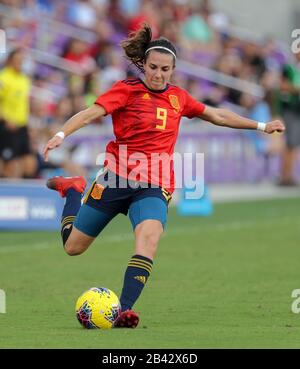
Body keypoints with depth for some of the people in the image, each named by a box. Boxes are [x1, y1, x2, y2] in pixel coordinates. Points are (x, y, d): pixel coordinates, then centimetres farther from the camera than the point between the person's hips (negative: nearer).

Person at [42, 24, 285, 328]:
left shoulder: (178, 97, 10)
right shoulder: (127, 90, -4)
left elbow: (219, 116, 24)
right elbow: (91, 113, -18)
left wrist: (261, 126, 25)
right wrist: (61, 134, -34)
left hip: (154, 187, 2)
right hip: (117, 177, -2)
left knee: (149, 236, -30)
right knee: (73, 246, 8)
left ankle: (124, 310, -35)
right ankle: (72, 191, 40)